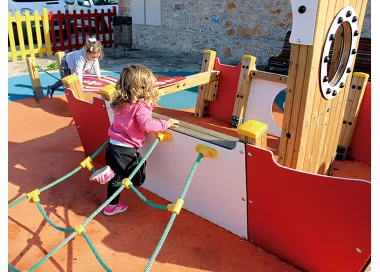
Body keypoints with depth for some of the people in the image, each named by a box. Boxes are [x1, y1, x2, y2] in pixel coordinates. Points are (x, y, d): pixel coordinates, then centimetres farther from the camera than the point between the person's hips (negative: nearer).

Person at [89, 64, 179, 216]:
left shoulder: (121, 103, 8)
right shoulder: (141, 106, -15)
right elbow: (147, 124, -26)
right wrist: (165, 124, -13)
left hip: (113, 147, 8)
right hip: (125, 151, -8)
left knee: (117, 178, 25)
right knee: (138, 178, 12)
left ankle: (112, 206, 37)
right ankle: (110, 173, -6)